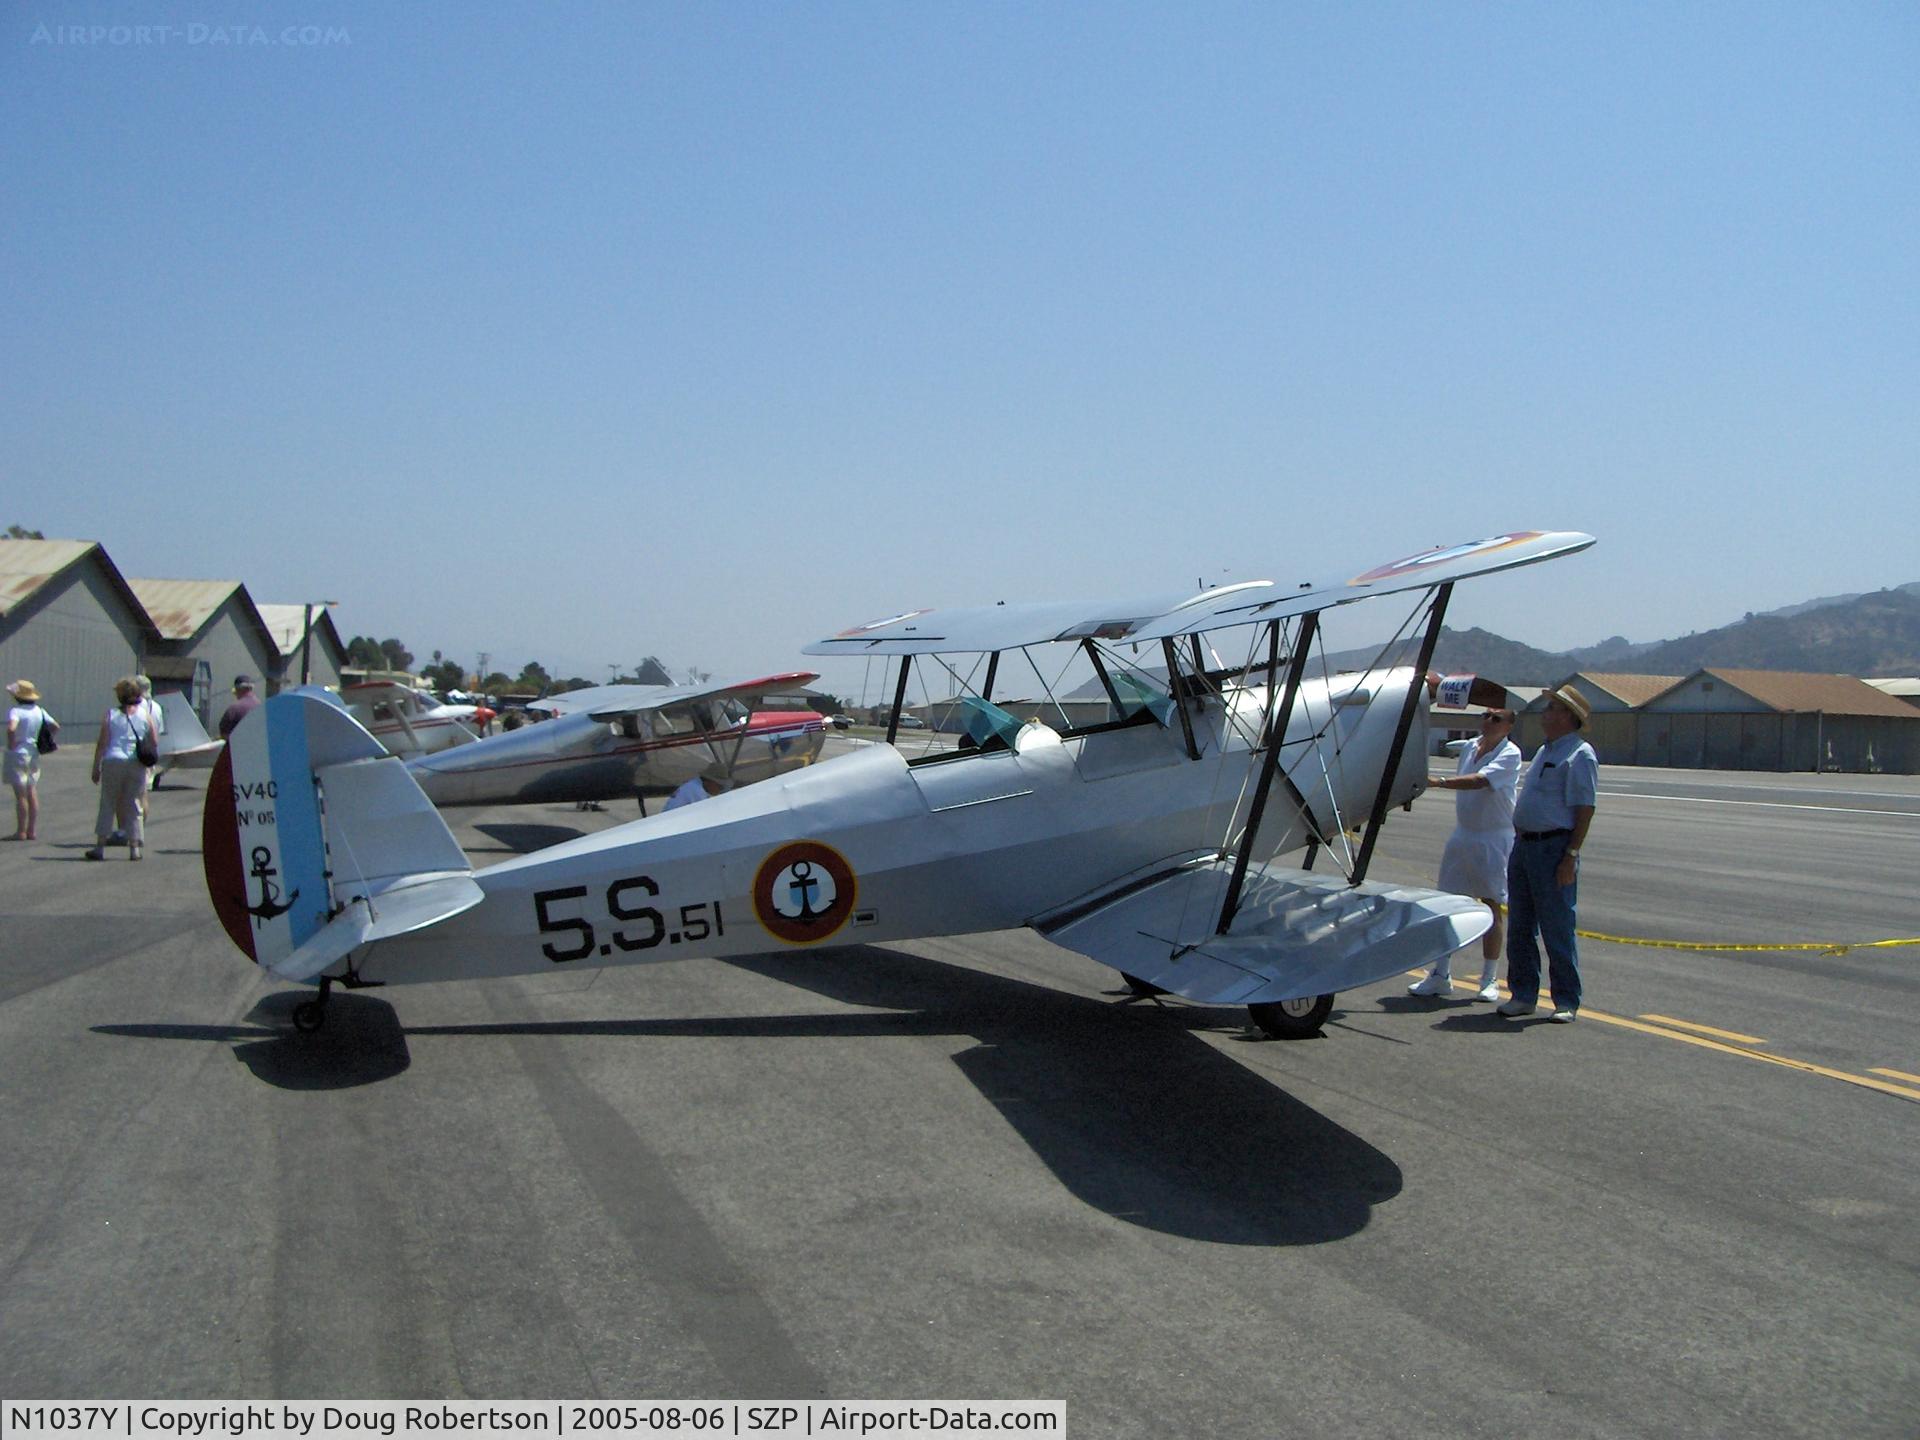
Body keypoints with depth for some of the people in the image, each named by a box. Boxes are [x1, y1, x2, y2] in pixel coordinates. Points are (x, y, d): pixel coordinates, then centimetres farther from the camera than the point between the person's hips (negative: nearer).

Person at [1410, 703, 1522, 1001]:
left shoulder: (1510, 754, -12)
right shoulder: (1470, 748, 10)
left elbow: (1479, 781, -28)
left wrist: (1439, 781, -37)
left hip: (1494, 838, -6)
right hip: (1462, 834, 6)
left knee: (1492, 906, 1)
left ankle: (1489, 980, 10)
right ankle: (1441, 975, 11)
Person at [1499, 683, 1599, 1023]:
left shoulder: (1580, 755, -11)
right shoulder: (1545, 751, 18)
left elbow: (1585, 810, -16)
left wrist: (1570, 857, -21)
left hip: (1554, 848, -9)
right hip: (1524, 844, 9)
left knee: (1557, 929, -2)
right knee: (1519, 927, 11)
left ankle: (1567, 1003, 8)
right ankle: (1523, 995, 20)